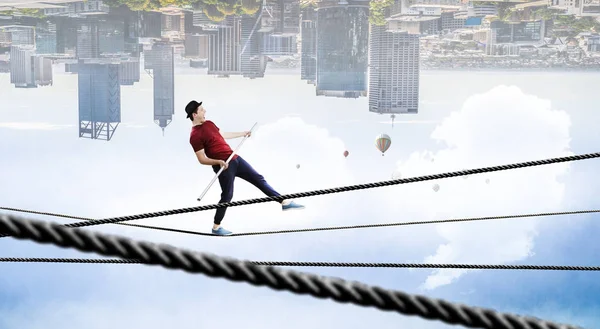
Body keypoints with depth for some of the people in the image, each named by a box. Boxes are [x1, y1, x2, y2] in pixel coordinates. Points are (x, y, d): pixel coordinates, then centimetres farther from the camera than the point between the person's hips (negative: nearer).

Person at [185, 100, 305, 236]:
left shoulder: (209, 123, 10)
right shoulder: (195, 136, -17)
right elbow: (202, 159, -17)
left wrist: (242, 134, 35)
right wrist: (218, 161, -32)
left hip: (234, 158, 9)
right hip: (224, 166, -9)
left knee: (258, 179, 11)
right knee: (227, 195, -4)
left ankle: (284, 202, 19)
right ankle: (216, 227, 11)